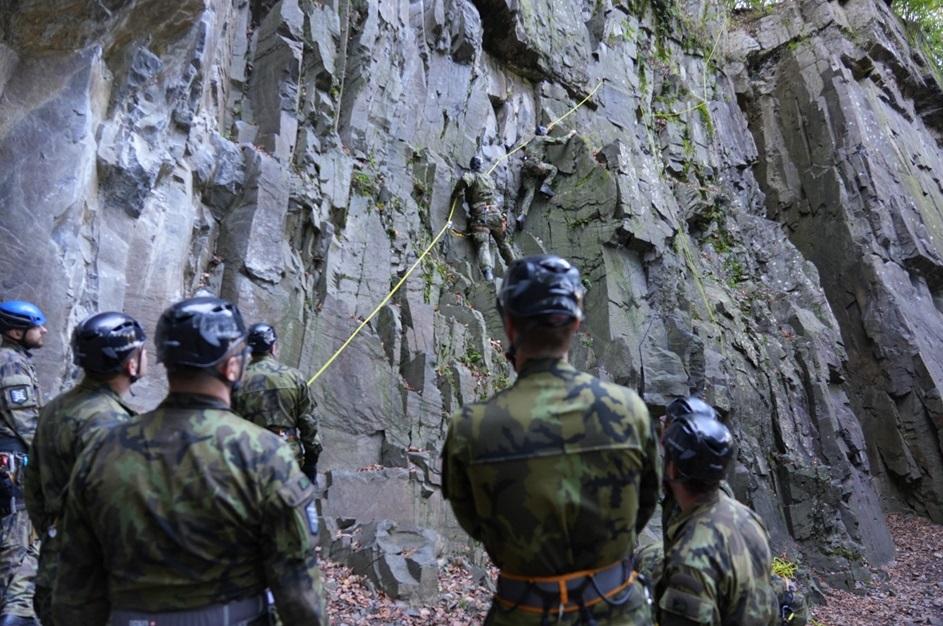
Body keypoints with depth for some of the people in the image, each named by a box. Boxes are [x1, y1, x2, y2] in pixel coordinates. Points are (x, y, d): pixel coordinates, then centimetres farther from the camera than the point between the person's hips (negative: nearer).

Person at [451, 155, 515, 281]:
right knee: (503, 242, 20)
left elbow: (464, 180, -14)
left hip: (480, 216, -5)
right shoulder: (488, 176, 22)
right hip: (495, 213, 5)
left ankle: (487, 269, -40)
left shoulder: (471, 176, 4)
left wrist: (455, 196, -2)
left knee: (482, 244, -16)